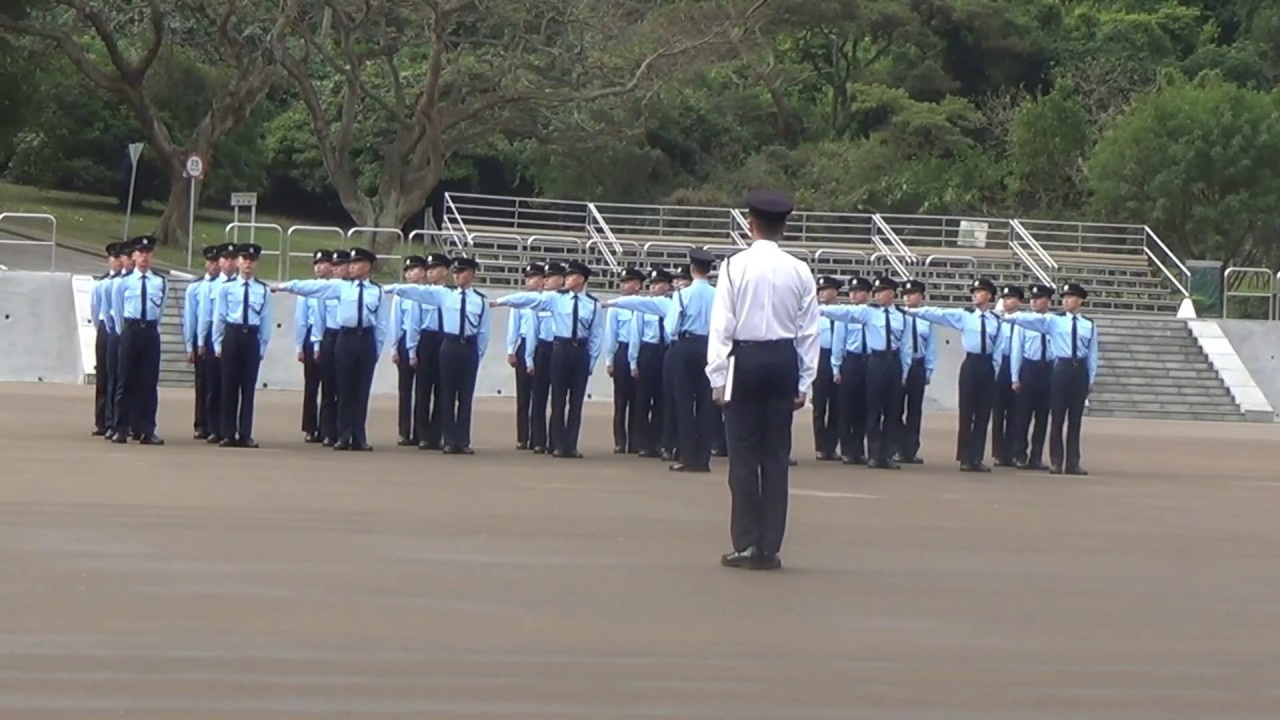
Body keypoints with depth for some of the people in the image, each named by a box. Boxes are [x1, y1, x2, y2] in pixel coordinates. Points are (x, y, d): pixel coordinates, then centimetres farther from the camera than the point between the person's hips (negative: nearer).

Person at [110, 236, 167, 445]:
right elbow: (117, 310, 9)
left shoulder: (161, 283, 4)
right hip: (130, 331, -1)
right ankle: (122, 429, 4)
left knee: (149, 382, 1)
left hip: (151, 332, 1)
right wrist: (125, 332, 10)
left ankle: (146, 430, 4)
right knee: (126, 381, 0)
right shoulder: (124, 282, 0)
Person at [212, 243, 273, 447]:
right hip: (232, 336, -1)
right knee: (229, 386, 2)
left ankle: (245, 435, 6)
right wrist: (218, 344, 0)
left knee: (249, 387, 2)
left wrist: (263, 345, 2)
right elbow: (219, 317, 3)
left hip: (252, 338, 1)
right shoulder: (226, 288, 2)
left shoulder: (263, 290, 5)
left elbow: (266, 320, 6)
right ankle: (228, 434, 6)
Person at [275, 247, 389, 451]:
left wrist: (377, 349, 2)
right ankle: (343, 436, 9)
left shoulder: (377, 291, 4)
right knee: (344, 389, 3)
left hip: (367, 340, 0)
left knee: (362, 390, 3)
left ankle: (359, 438, 8)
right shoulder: (341, 286, 4)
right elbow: (312, 286, -2)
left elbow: (382, 324, 5)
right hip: (346, 338, 0)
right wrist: (285, 286, -8)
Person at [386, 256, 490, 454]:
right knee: (448, 395, 2)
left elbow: (483, 332, 6)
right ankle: (450, 441, 6)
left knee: (466, 395, 3)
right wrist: (393, 288, -13)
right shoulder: (444, 294, 2)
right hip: (449, 346, 0)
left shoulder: (481, 300, 2)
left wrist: (479, 354, 4)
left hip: (469, 348, 0)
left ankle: (463, 441, 7)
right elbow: (418, 291, -5)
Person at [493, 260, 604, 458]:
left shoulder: (593, 305, 2)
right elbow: (528, 299, -6)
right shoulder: (556, 298, 1)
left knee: (576, 400, 4)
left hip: (581, 351, 0)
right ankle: (558, 445, 6)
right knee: (558, 399, 2)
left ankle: (571, 445, 8)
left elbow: (596, 336, 5)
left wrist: (591, 361, 2)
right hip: (561, 349, 0)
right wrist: (501, 301, -13)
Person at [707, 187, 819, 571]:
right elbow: (809, 331, 3)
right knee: (777, 455, 5)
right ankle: (769, 548, 6)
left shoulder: (735, 267, -7)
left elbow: (721, 325, -8)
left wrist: (718, 376, -2)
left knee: (744, 453, 2)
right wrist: (804, 382, 10)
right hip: (784, 361, 3)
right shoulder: (799, 272, 1)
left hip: (745, 359, -3)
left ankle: (745, 544, 0)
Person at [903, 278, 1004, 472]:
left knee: (983, 414, 4)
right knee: (966, 413, -1)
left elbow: (998, 350, 8)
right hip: (970, 365, -2)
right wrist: (911, 310, -16)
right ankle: (965, 459, 4)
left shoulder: (996, 321, 6)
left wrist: (995, 373, 4)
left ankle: (976, 458, 9)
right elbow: (937, 313, -7)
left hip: (987, 367, 2)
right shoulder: (963, 315, 1)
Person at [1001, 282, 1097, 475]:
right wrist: (1009, 317, -29)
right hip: (1061, 369, -2)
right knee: (1057, 418, 1)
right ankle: (1056, 462, 6)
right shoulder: (1053, 320, 2)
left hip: (1080, 370, 2)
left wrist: (1091, 380, 8)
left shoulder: (1089, 325, 8)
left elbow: (1092, 354, 10)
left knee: (1075, 419, 5)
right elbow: (1032, 319, -14)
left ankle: (1073, 463, 9)